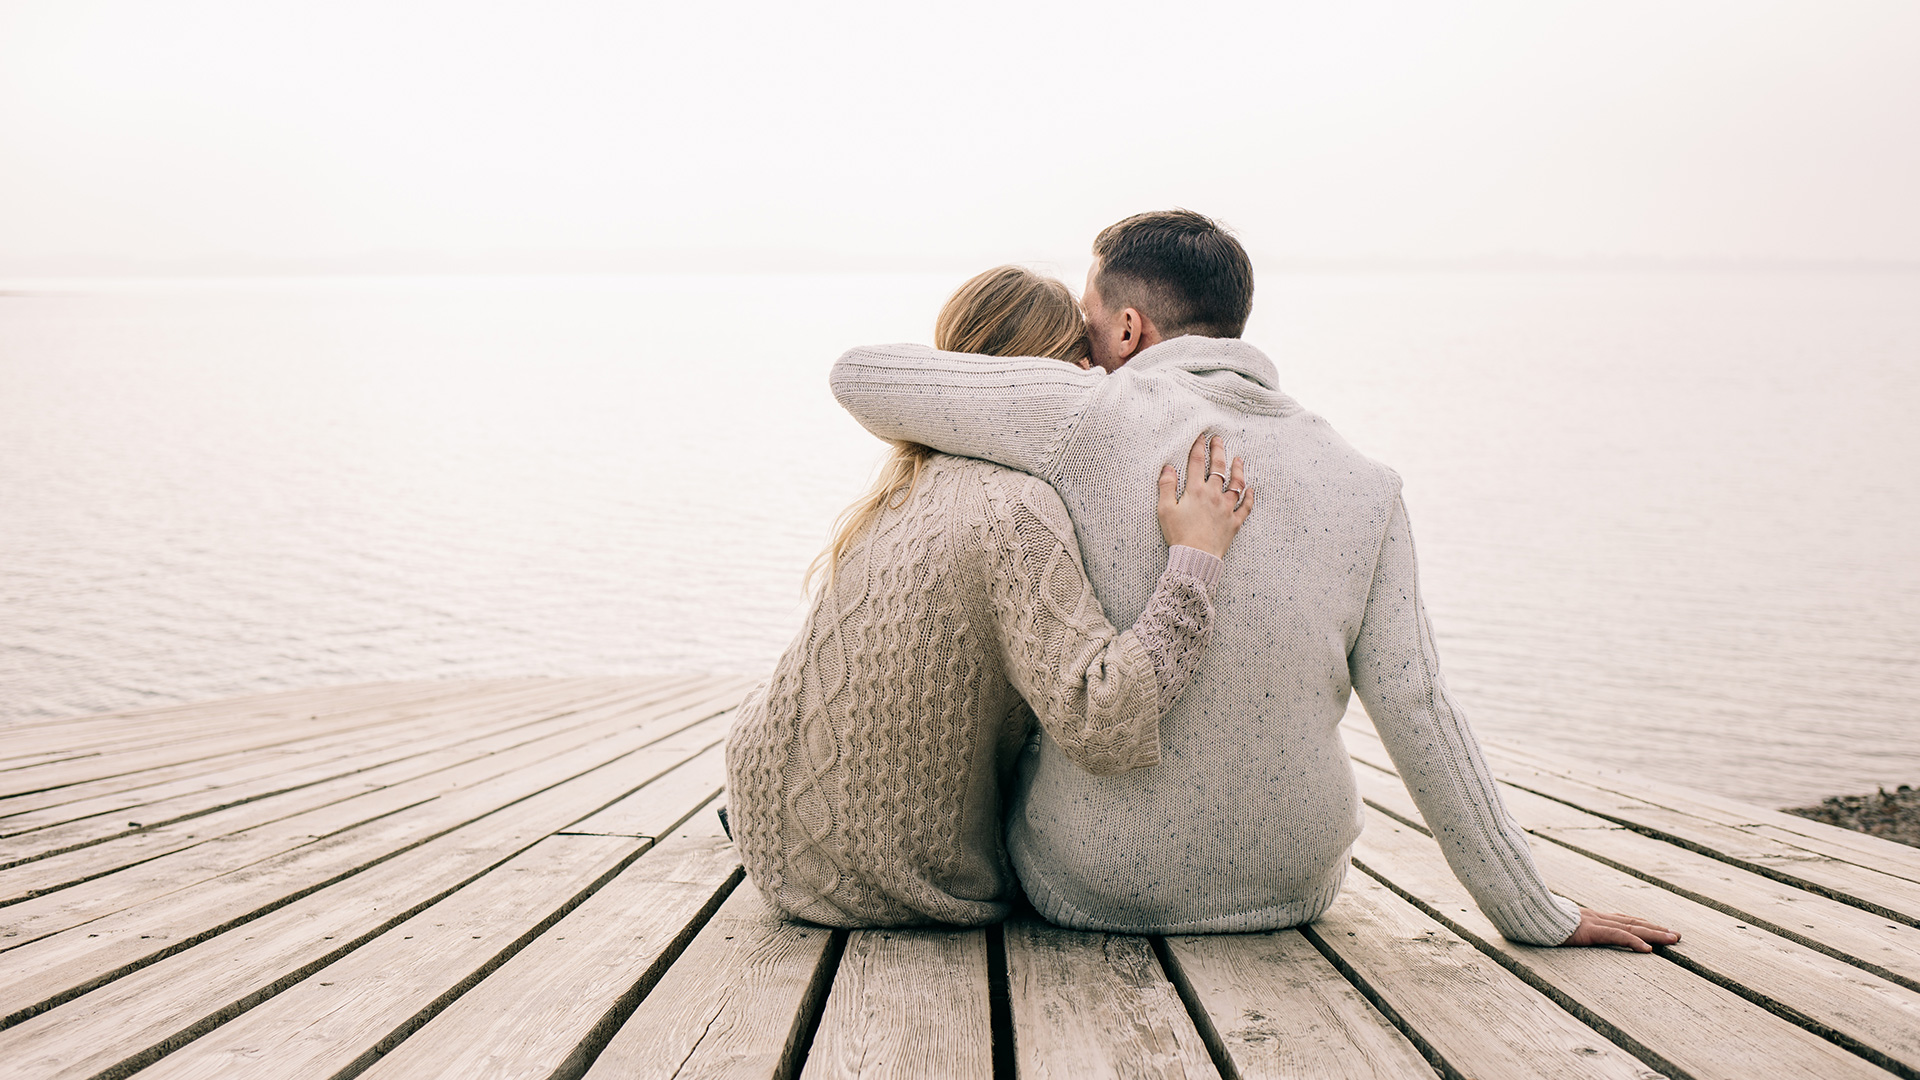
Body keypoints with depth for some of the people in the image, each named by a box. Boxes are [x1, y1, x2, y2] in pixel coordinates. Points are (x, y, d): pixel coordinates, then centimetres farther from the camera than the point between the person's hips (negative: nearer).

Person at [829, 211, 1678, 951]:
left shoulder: (1091, 416, -13)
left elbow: (861, 376, -6)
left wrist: (954, 434, 16)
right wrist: (1538, 918, -1)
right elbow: (1416, 714, -7)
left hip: (1095, 894, -2)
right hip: (1292, 889, 3)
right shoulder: (1360, 485, -4)